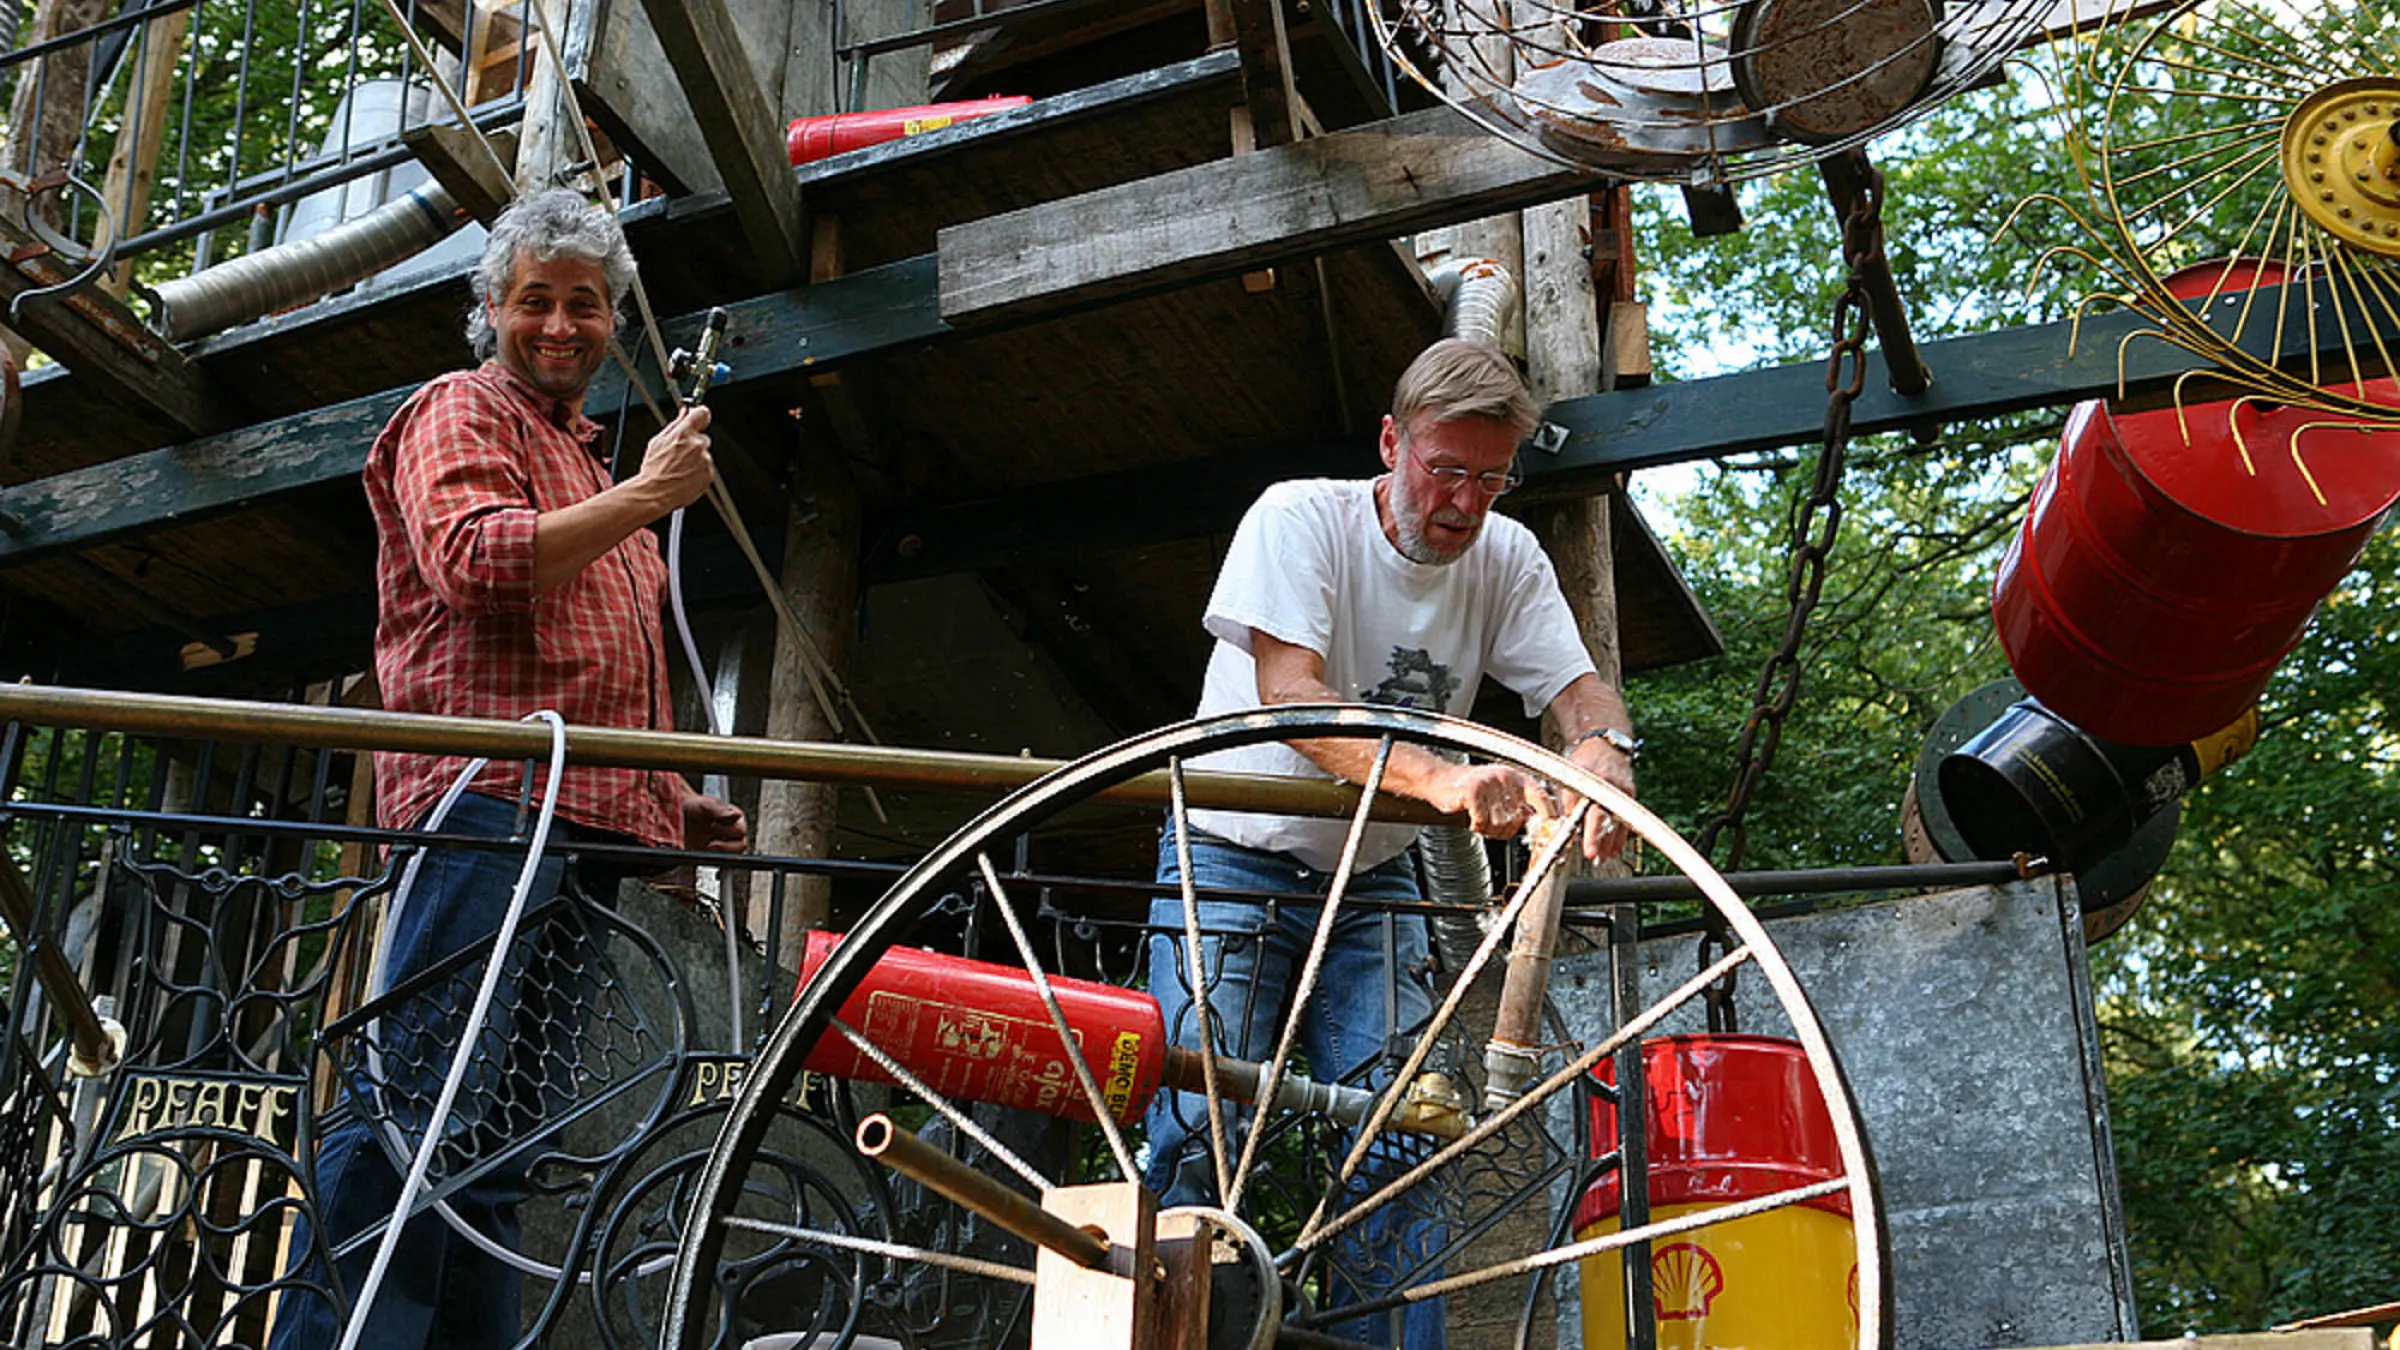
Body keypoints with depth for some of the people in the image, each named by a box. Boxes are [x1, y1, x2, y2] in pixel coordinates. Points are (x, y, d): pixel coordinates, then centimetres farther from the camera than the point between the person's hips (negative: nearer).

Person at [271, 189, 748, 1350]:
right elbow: (473, 561, -14)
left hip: (580, 820, 9)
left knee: (503, 1123, 4)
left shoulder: (584, 461, 33)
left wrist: (675, 800, 21)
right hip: (486, 797, -9)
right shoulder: (462, 411, 7)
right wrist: (641, 498, -9)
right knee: (421, 1096, -18)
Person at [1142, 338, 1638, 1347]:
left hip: (1374, 884, 4)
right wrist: (1442, 778, -43)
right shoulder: (1300, 519, -15)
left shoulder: (1508, 559, -1)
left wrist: (1603, 750, -36)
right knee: (1200, 1130, -13)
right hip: (1234, 859, -4)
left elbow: (1579, 688, -9)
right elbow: (1289, 697, -28)